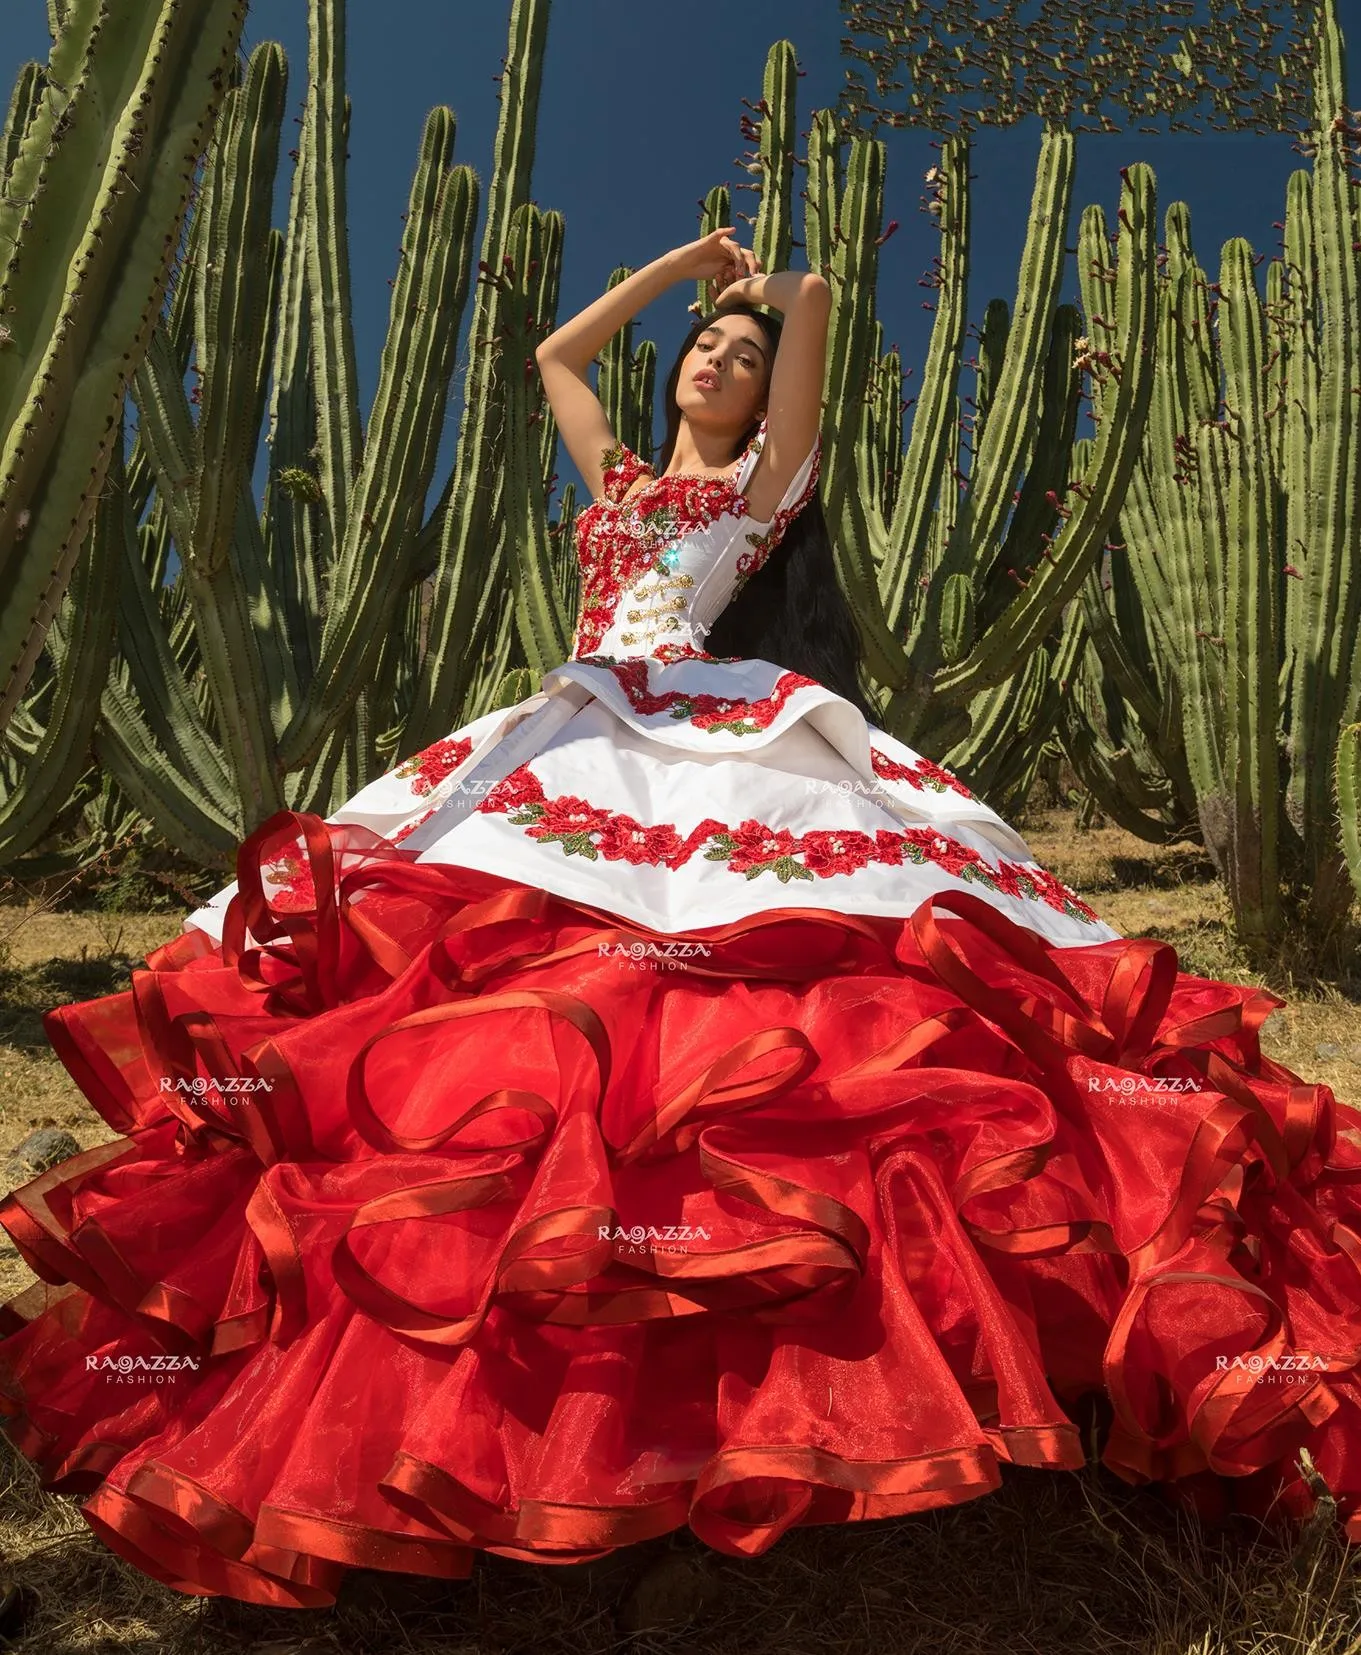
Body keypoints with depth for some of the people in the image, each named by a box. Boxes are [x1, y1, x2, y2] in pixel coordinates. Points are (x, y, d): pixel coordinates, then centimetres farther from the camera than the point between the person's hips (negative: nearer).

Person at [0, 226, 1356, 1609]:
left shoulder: (769, 480, 15)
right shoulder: (620, 479, 29)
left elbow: (813, 294, 10)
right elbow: (556, 353, 40)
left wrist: (769, 286, 33)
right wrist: (684, 264, 42)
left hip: (717, 747, -5)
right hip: (578, 746, 6)